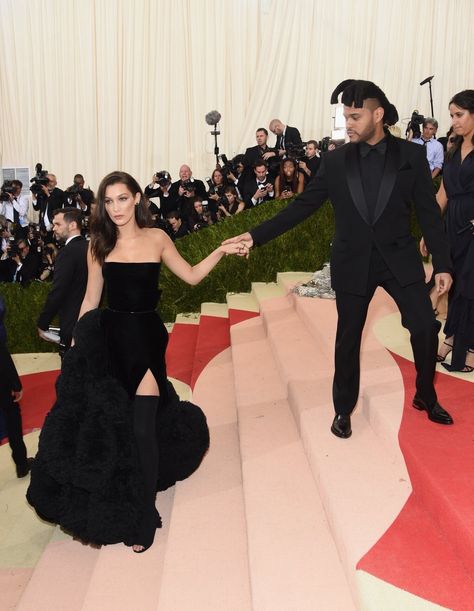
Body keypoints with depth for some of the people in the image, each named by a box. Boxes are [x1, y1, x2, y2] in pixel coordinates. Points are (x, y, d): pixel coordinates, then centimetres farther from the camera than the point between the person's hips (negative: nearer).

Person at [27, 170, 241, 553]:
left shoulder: (156, 238, 1)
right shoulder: (99, 245, 4)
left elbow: (191, 276, 8)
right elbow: (91, 299, 8)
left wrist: (220, 252, -4)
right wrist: (78, 345, 8)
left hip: (147, 339, -1)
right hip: (109, 339, 2)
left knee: (141, 430, -2)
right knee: (106, 427, 6)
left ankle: (142, 519, 16)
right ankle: (109, 508, 30)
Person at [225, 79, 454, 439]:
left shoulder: (411, 156, -4)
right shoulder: (336, 161, -2)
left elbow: (430, 214, -2)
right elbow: (303, 206, -1)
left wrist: (443, 264, -5)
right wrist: (257, 236, -8)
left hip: (399, 259, 0)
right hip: (353, 264, 1)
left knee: (425, 327, 1)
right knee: (348, 339, 9)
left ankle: (426, 398, 27)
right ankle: (343, 409, 28)